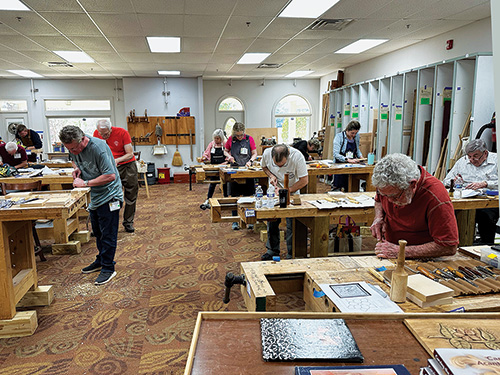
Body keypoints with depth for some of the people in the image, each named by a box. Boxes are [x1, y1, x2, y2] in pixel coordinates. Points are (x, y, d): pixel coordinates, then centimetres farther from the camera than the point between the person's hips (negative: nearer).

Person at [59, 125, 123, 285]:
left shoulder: (98, 147, -26)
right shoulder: (74, 148, -1)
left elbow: (110, 176, -29)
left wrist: (85, 183, -25)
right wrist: (77, 168, 0)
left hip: (109, 196, -8)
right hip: (95, 196, 8)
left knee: (108, 234, -3)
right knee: (98, 232, 19)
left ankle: (108, 268, 8)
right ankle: (101, 260, 34)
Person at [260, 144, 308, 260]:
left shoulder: (297, 156, -28)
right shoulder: (267, 153, -19)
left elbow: (304, 180, -22)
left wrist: (286, 191, -28)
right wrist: (271, 175, -14)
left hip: (292, 192, -3)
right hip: (274, 190, 3)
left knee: (292, 224, -5)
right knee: (272, 221, 7)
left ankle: (291, 254, 9)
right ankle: (272, 250, 25)